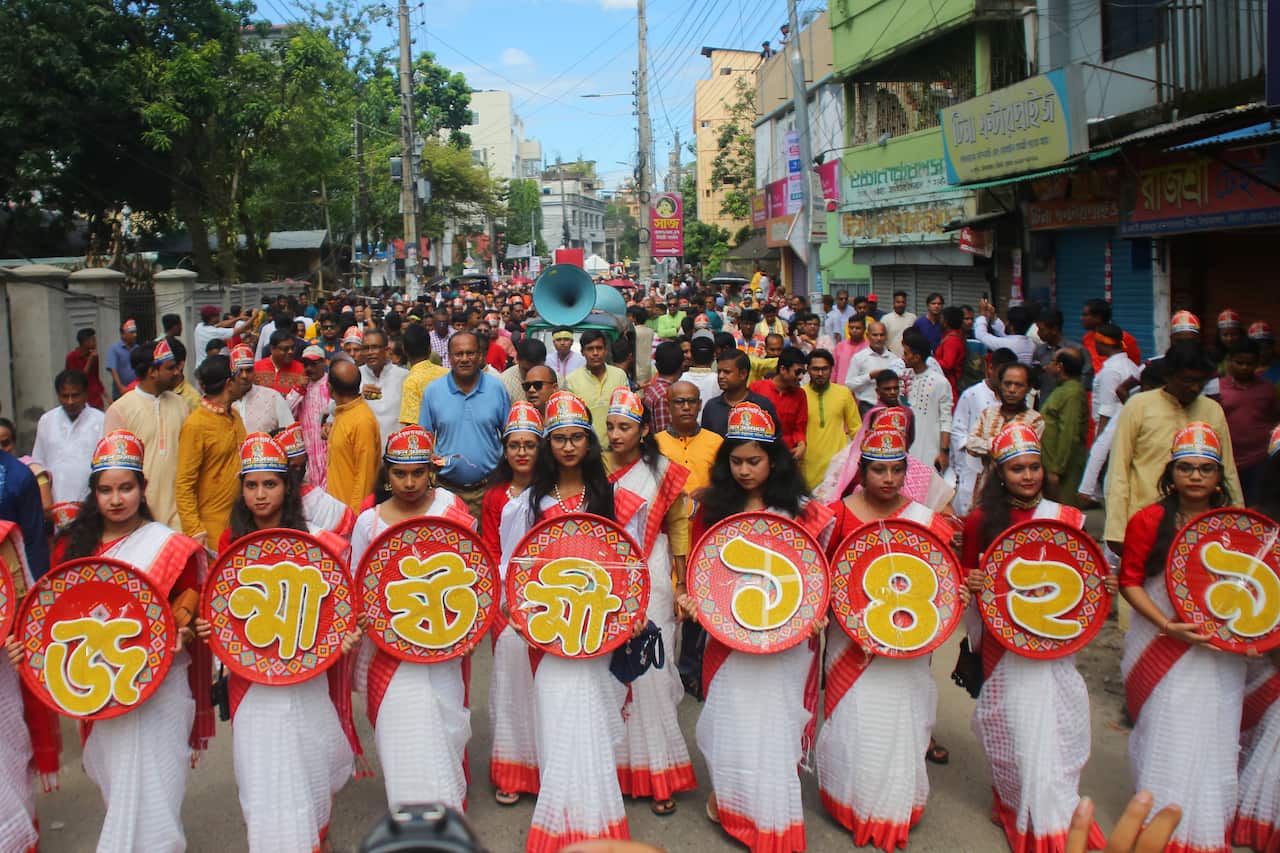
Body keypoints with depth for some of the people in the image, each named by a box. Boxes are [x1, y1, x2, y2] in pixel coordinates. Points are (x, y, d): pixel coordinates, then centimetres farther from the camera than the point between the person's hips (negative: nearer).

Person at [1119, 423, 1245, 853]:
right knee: (1170, 742, 3)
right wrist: (1168, 625, -18)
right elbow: (1129, 581, -8)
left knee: (1214, 744, 9)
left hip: (1220, 653, 3)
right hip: (1163, 653, -3)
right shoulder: (1148, 520, -8)